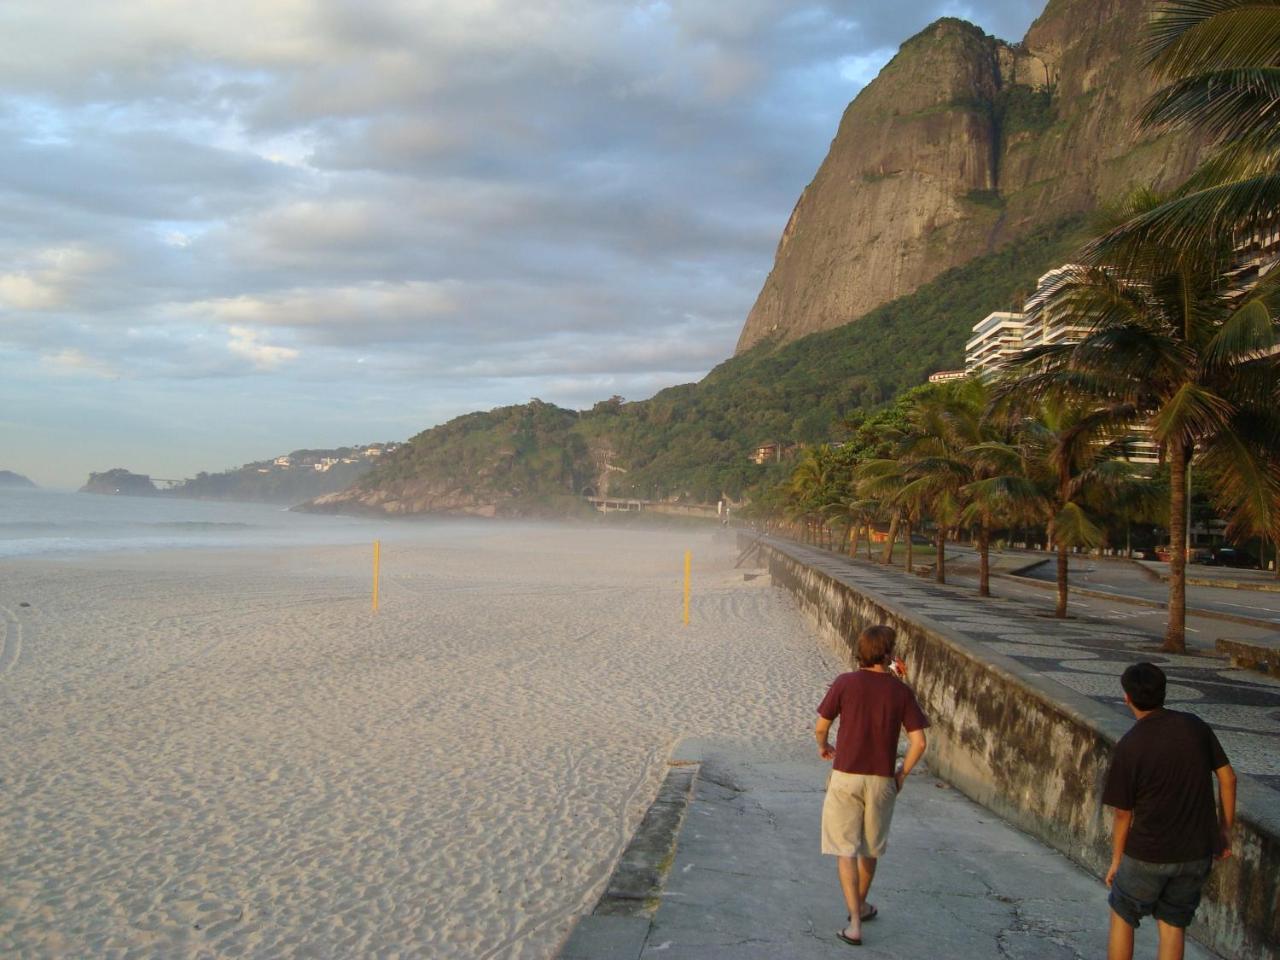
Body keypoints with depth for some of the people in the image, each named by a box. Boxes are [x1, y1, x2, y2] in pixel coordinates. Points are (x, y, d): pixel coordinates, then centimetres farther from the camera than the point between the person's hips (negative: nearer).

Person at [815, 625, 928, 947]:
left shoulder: (845, 683, -9)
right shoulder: (901, 691, -5)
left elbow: (821, 727, -3)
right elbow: (919, 742, -8)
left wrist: (823, 746, 19)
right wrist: (901, 774, 6)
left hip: (846, 777, -2)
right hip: (882, 780, 2)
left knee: (845, 849, 3)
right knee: (871, 847, 21)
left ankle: (855, 924, -4)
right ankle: (860, 905, 40)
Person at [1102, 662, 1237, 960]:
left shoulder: (1129, 747, -16)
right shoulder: (1194, 726, -6)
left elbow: (1123, 813, -9)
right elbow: (1227, 777, 0)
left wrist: (1116, 859, 4)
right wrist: (1225, 827, 13)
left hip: (1148, 854, -4)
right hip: (1197, 853, 4)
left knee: (1122, 917, 17)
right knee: (1173, 925, 16)